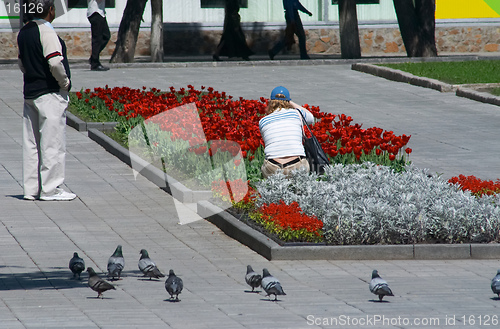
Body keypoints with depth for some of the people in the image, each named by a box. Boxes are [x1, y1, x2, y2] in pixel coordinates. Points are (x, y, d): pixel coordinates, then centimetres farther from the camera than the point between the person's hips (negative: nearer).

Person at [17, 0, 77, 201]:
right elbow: (55, 62, -25)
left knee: (31, 142, 10)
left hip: (30, 92, 8)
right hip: (50, 94, -8)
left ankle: (31, 188, 12)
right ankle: (50, 189, -3)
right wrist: (65, 82, -10)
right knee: (52, 142, -4)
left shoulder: (24, 32, 10)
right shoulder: (46, 32, -16)